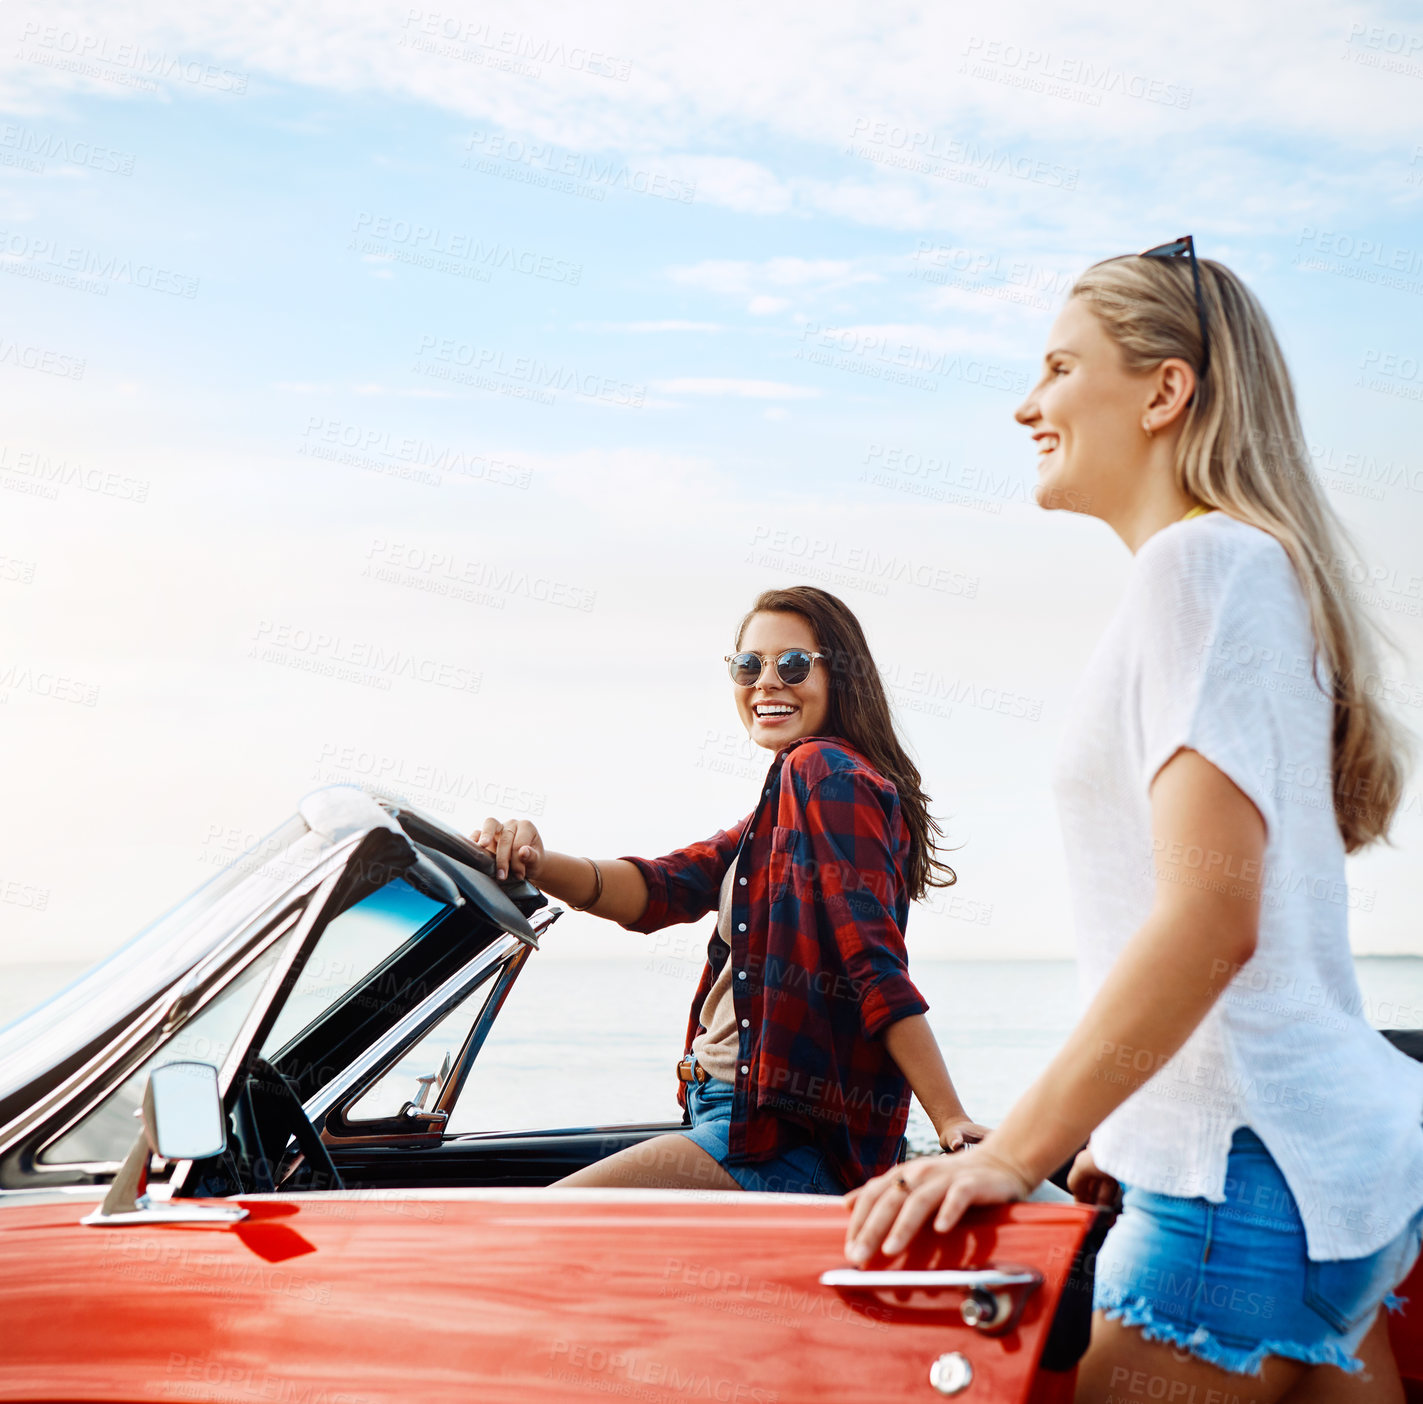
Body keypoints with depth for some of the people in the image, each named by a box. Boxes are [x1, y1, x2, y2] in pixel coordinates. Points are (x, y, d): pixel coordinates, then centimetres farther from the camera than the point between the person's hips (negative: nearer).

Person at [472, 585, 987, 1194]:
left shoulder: (822, 770, -10)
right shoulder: (780, 808, 19)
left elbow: (877, 966, -19)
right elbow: (663, 889, 5)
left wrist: (952, 1121, -24)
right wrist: (535, 865, -12)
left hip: (788, 1139, -10)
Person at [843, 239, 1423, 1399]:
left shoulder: (1201, 561, -12)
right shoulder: (1255, 565, 18)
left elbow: (1209, 919, -23)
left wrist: (1011, 1152, -22)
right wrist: (1116, 1129, 21)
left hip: (1257, 1173, -10)